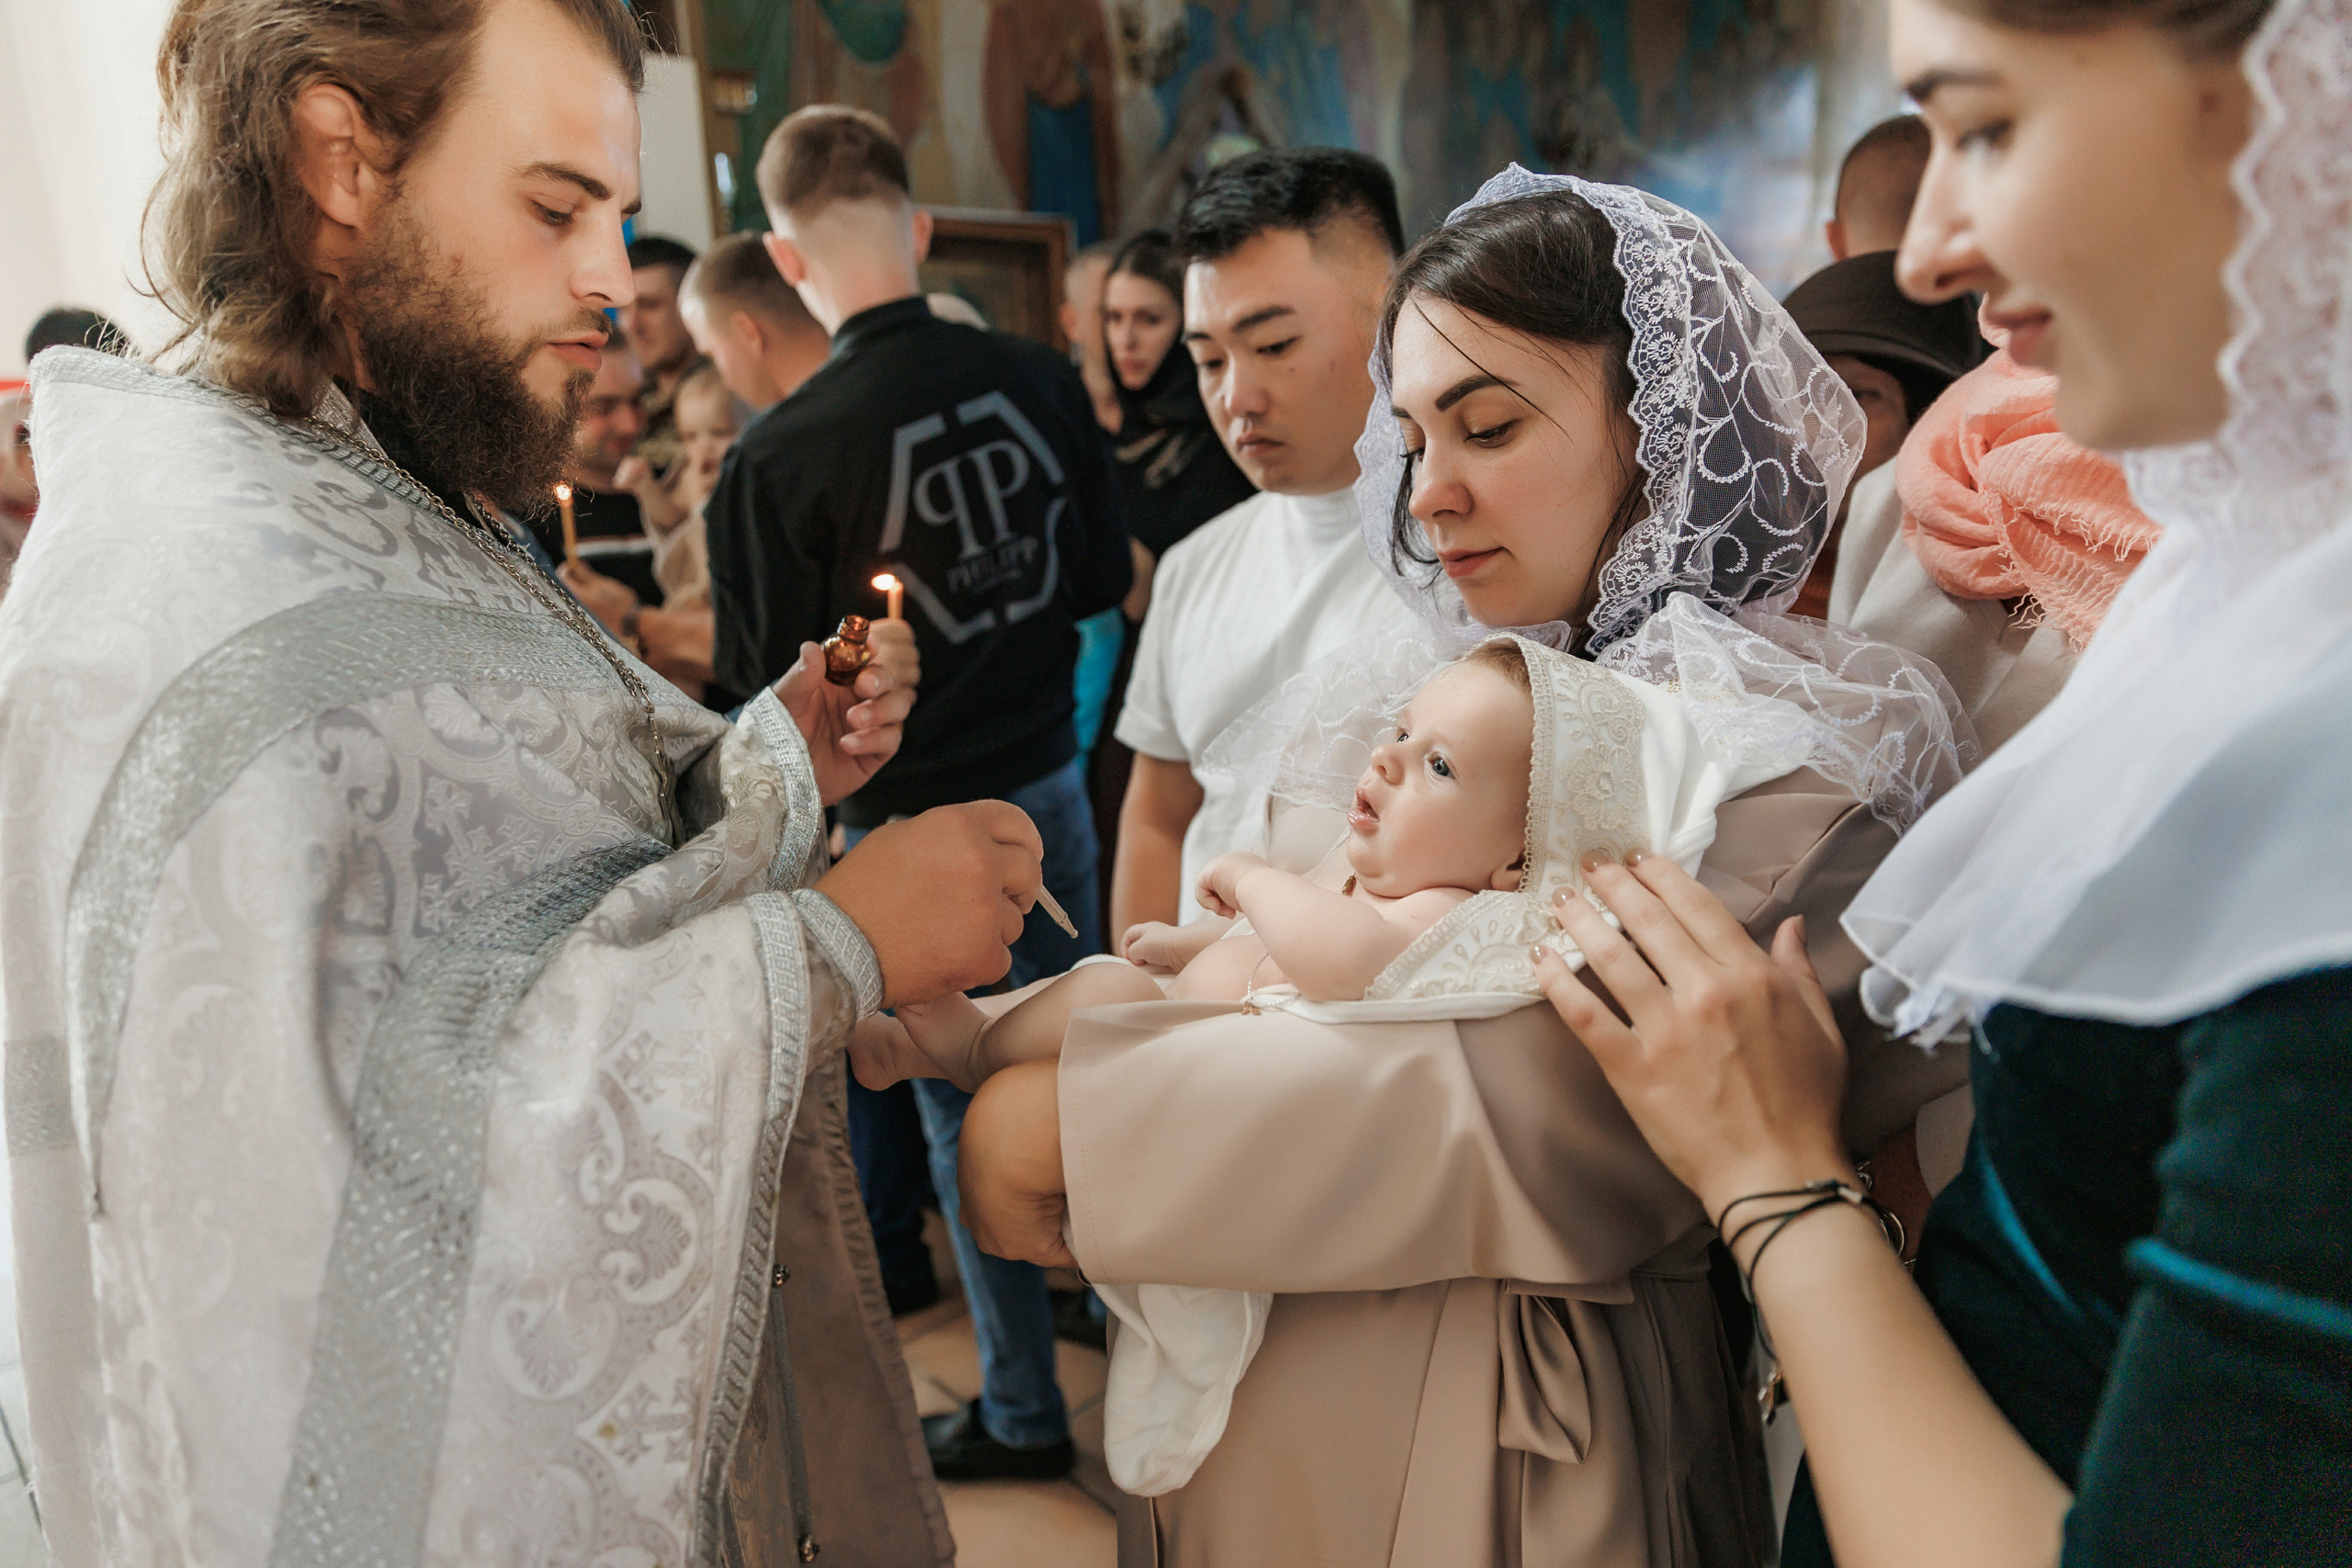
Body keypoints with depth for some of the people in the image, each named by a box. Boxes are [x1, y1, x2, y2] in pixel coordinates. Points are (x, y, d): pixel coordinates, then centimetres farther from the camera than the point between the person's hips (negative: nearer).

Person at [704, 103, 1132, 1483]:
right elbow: (1103, 577, 4)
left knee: (967, 1109, 12)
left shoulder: (780, 456, -20)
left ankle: (1026, 1411, 28)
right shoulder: (1041, 381, -8)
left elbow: (771, 690, -14)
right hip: (1049, 776, 4)